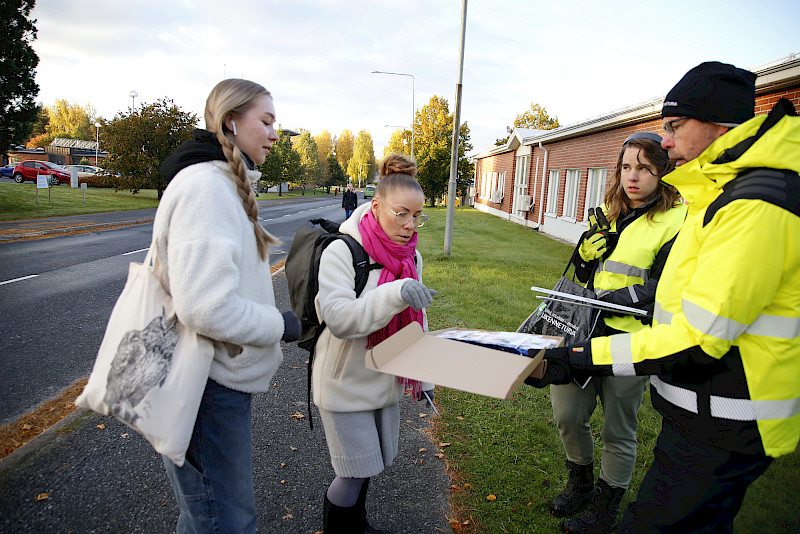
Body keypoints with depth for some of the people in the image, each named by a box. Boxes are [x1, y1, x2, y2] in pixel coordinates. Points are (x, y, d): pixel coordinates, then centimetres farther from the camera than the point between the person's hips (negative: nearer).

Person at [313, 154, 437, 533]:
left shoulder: (412, 256, 2)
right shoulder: (342, 251, -19)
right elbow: (338, 318, -29)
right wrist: (395, 294, -41)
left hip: (385, 380, 6)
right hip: (347, 383, -6)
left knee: (369, 464, 20)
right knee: (355, 473, 2)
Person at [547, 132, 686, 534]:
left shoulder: (676, 222, -8)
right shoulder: (608, 213, 13)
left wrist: (608, 301, -24)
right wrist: (587, 251, -4)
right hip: (584, 332, 6)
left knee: (618, 431, 10)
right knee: (567, 416, 11)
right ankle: (581, 486, 39)